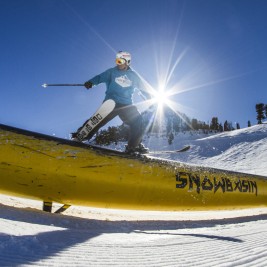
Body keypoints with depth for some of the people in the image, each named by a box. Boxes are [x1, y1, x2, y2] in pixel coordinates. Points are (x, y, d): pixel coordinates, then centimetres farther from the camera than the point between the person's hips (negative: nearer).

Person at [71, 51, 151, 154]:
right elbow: (100, 77, -5)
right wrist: (91, 82, -25)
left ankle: (133, 146, 7)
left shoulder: (133, 75, 13)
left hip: (127, 105, 3)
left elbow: (143, 88, 21)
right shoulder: (112, 72, 7)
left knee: (138, 121, -6)